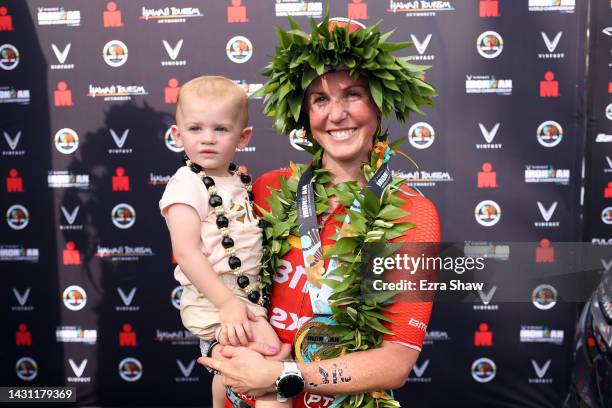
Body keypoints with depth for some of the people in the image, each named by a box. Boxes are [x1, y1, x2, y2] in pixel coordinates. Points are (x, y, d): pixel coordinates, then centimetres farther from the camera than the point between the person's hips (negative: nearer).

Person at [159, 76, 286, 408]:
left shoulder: (240, 179, 6)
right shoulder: (187, 185, -15)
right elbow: (186, 253, -23)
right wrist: (227, 304, -28)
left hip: (248, 294, 8)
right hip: (212, 300, -8)